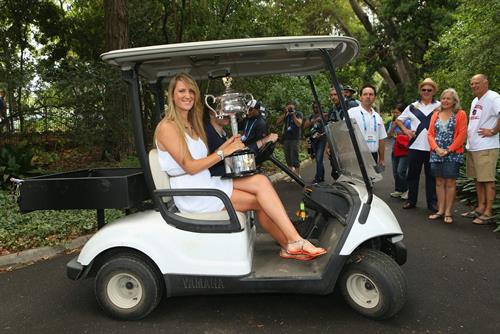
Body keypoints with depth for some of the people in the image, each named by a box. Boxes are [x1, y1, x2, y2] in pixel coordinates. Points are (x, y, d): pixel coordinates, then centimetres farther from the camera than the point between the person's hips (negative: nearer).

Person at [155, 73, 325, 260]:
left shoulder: (191, 125, 18)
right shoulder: (167, 127, -9)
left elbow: (203, 161, 12)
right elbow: (190, 167, -15)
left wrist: (225, 145, 1)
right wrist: (223, 152, -14)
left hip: (206, 182, 8)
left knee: (261, 181, -11)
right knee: (260, 201, -14)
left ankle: (289, 246, -10)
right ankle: (295, 242, -5)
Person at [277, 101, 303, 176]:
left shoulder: (298, 114, 3)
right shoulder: (285, 114, 15)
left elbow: (299, 124, -11)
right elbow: (278, 122, 2)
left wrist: (293, 115, -13)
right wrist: (284, 114, -7)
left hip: (295, 139, -5)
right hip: (286, 138, 5)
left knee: (294, 158, -9)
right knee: (288, 158, 7)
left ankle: (298, 175, -2)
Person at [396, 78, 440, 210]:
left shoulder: (440, 107, 4)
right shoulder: (412, 107, 10)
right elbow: (398, 120, 18)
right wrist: (405, 130, 2)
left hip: (432, 147, -2)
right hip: (415, 146, 2)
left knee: (431, 175, 4)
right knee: (413, 174, 7)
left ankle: (432, 202, 13)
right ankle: (411, 201, 17)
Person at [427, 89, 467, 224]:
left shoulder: (460, 114, 1)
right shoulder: (436, 114, 13)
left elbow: (462, 135, -7)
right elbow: (430, 133, 8)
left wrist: (449, 150, -13)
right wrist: (437, 148, -7)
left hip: (453, 154, -4)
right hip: (436, 154, 4)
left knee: (450, 183, -1)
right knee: (439, 182, 7)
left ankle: (448, 212, 5)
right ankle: (440, 210, 15)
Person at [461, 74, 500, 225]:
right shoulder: (475, 101, 18)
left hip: (486, 148, -9)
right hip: (472, 147, 9)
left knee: (488, 180, -4)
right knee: (478, 179, 14)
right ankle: (480, 208, 23)